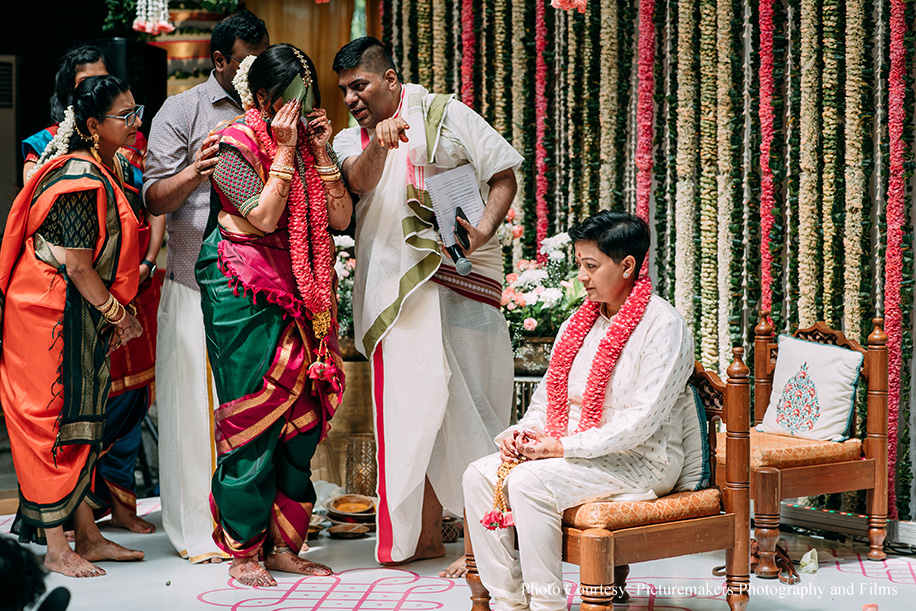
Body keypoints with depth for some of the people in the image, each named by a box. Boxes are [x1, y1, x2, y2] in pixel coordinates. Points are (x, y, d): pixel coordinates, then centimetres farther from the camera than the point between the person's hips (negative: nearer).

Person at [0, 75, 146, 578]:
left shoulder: (110, 168, 9)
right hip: (53, 314, -10)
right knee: (55, 422, -3)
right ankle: (55, 550, 5)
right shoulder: (81, 182, -20)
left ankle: (88, 538, 20)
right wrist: (118, 313, -10)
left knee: (80, 422, 13)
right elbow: (78, 266, -20)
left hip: (83, 315, 10)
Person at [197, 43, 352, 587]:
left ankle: (284, 545, 11)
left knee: (302, 409, 3)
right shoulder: (237, 143, -5)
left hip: (297, 291, 6)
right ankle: (244, 552, 3)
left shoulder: (308, 141, 13)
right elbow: (264, 218, -16)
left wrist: (323, 151, -2)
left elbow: (341, 218, 5)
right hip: (243, 287, -6)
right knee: (253, 412, -5)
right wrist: (284, 150, -12)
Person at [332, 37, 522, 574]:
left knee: (459, 406, -7)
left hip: (455, 278, -5)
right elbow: (360, 182, -8)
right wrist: (378, 144, -30)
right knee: (410, 408, 9)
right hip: (391, 292, 5)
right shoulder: (351, 140, 14)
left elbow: (503, 174, 1)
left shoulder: (445, 116, 3)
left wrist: (484, 228, -17)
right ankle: (426, 535, 18)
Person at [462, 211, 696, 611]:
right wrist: (525, 430, -3)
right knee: (479, 475, -11)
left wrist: (563, 447, -21)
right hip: (570, 450, 8)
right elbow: (548, 392, 19)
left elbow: (642, 420, -19)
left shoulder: (664, 326, -12)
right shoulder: (579, 321, 14)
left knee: (529, 482, -29)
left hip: (639, 461, -8)